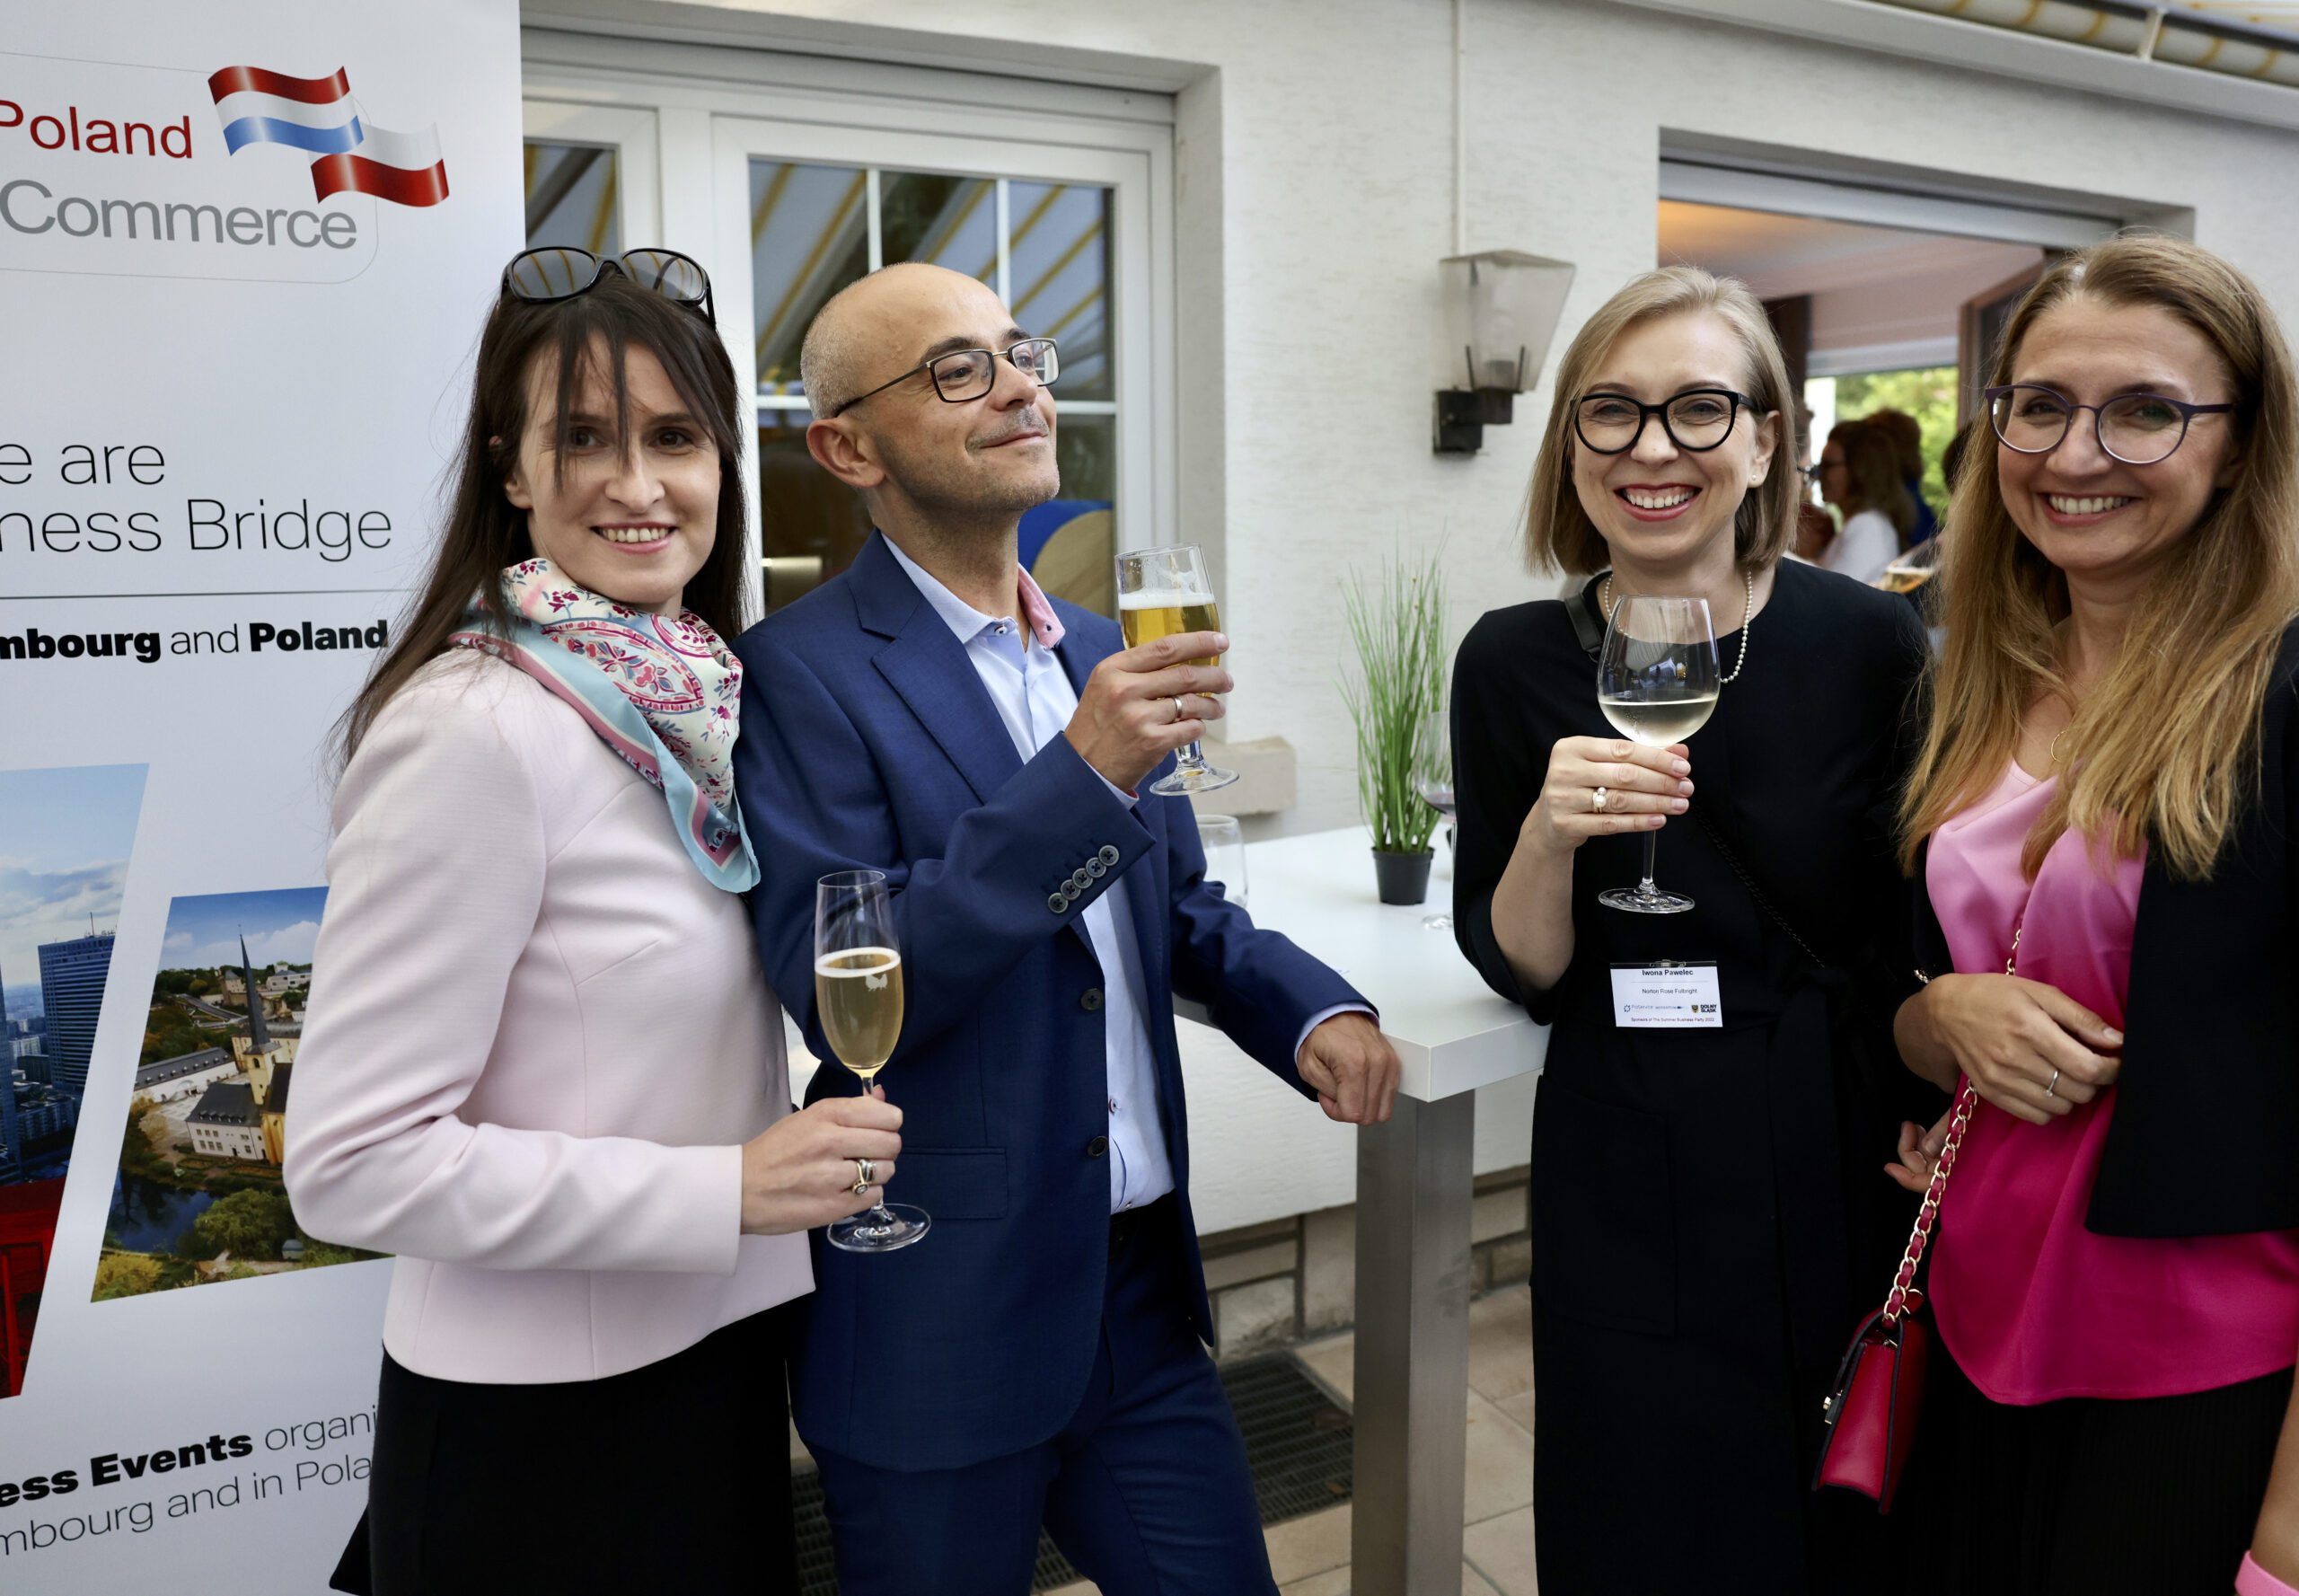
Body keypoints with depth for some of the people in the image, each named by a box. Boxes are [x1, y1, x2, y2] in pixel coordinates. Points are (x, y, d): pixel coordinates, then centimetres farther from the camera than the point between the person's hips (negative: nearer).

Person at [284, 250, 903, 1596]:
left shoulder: (694, 704, 3)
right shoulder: (472, 731, -21)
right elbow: (352, 1162, -21)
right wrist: (724, 1190, -23)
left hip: (714, 1356, 7)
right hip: (540, 1420, -7)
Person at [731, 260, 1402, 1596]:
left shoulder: (1102, 653, 7)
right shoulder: (803, 671, -14)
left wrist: (1310, 1006, -4)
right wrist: (1084, 775, -27)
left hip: (1148, 1287, 6)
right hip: (945, 1324, -5)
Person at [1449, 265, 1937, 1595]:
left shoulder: (1872, 645, -9)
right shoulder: (1515, 664, -7)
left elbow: (1935, 933, 3)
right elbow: (1518, 972, -4)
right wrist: (1548, 835, -22)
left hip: (1852, 1172, 0)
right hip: (1629, 1197, 0)